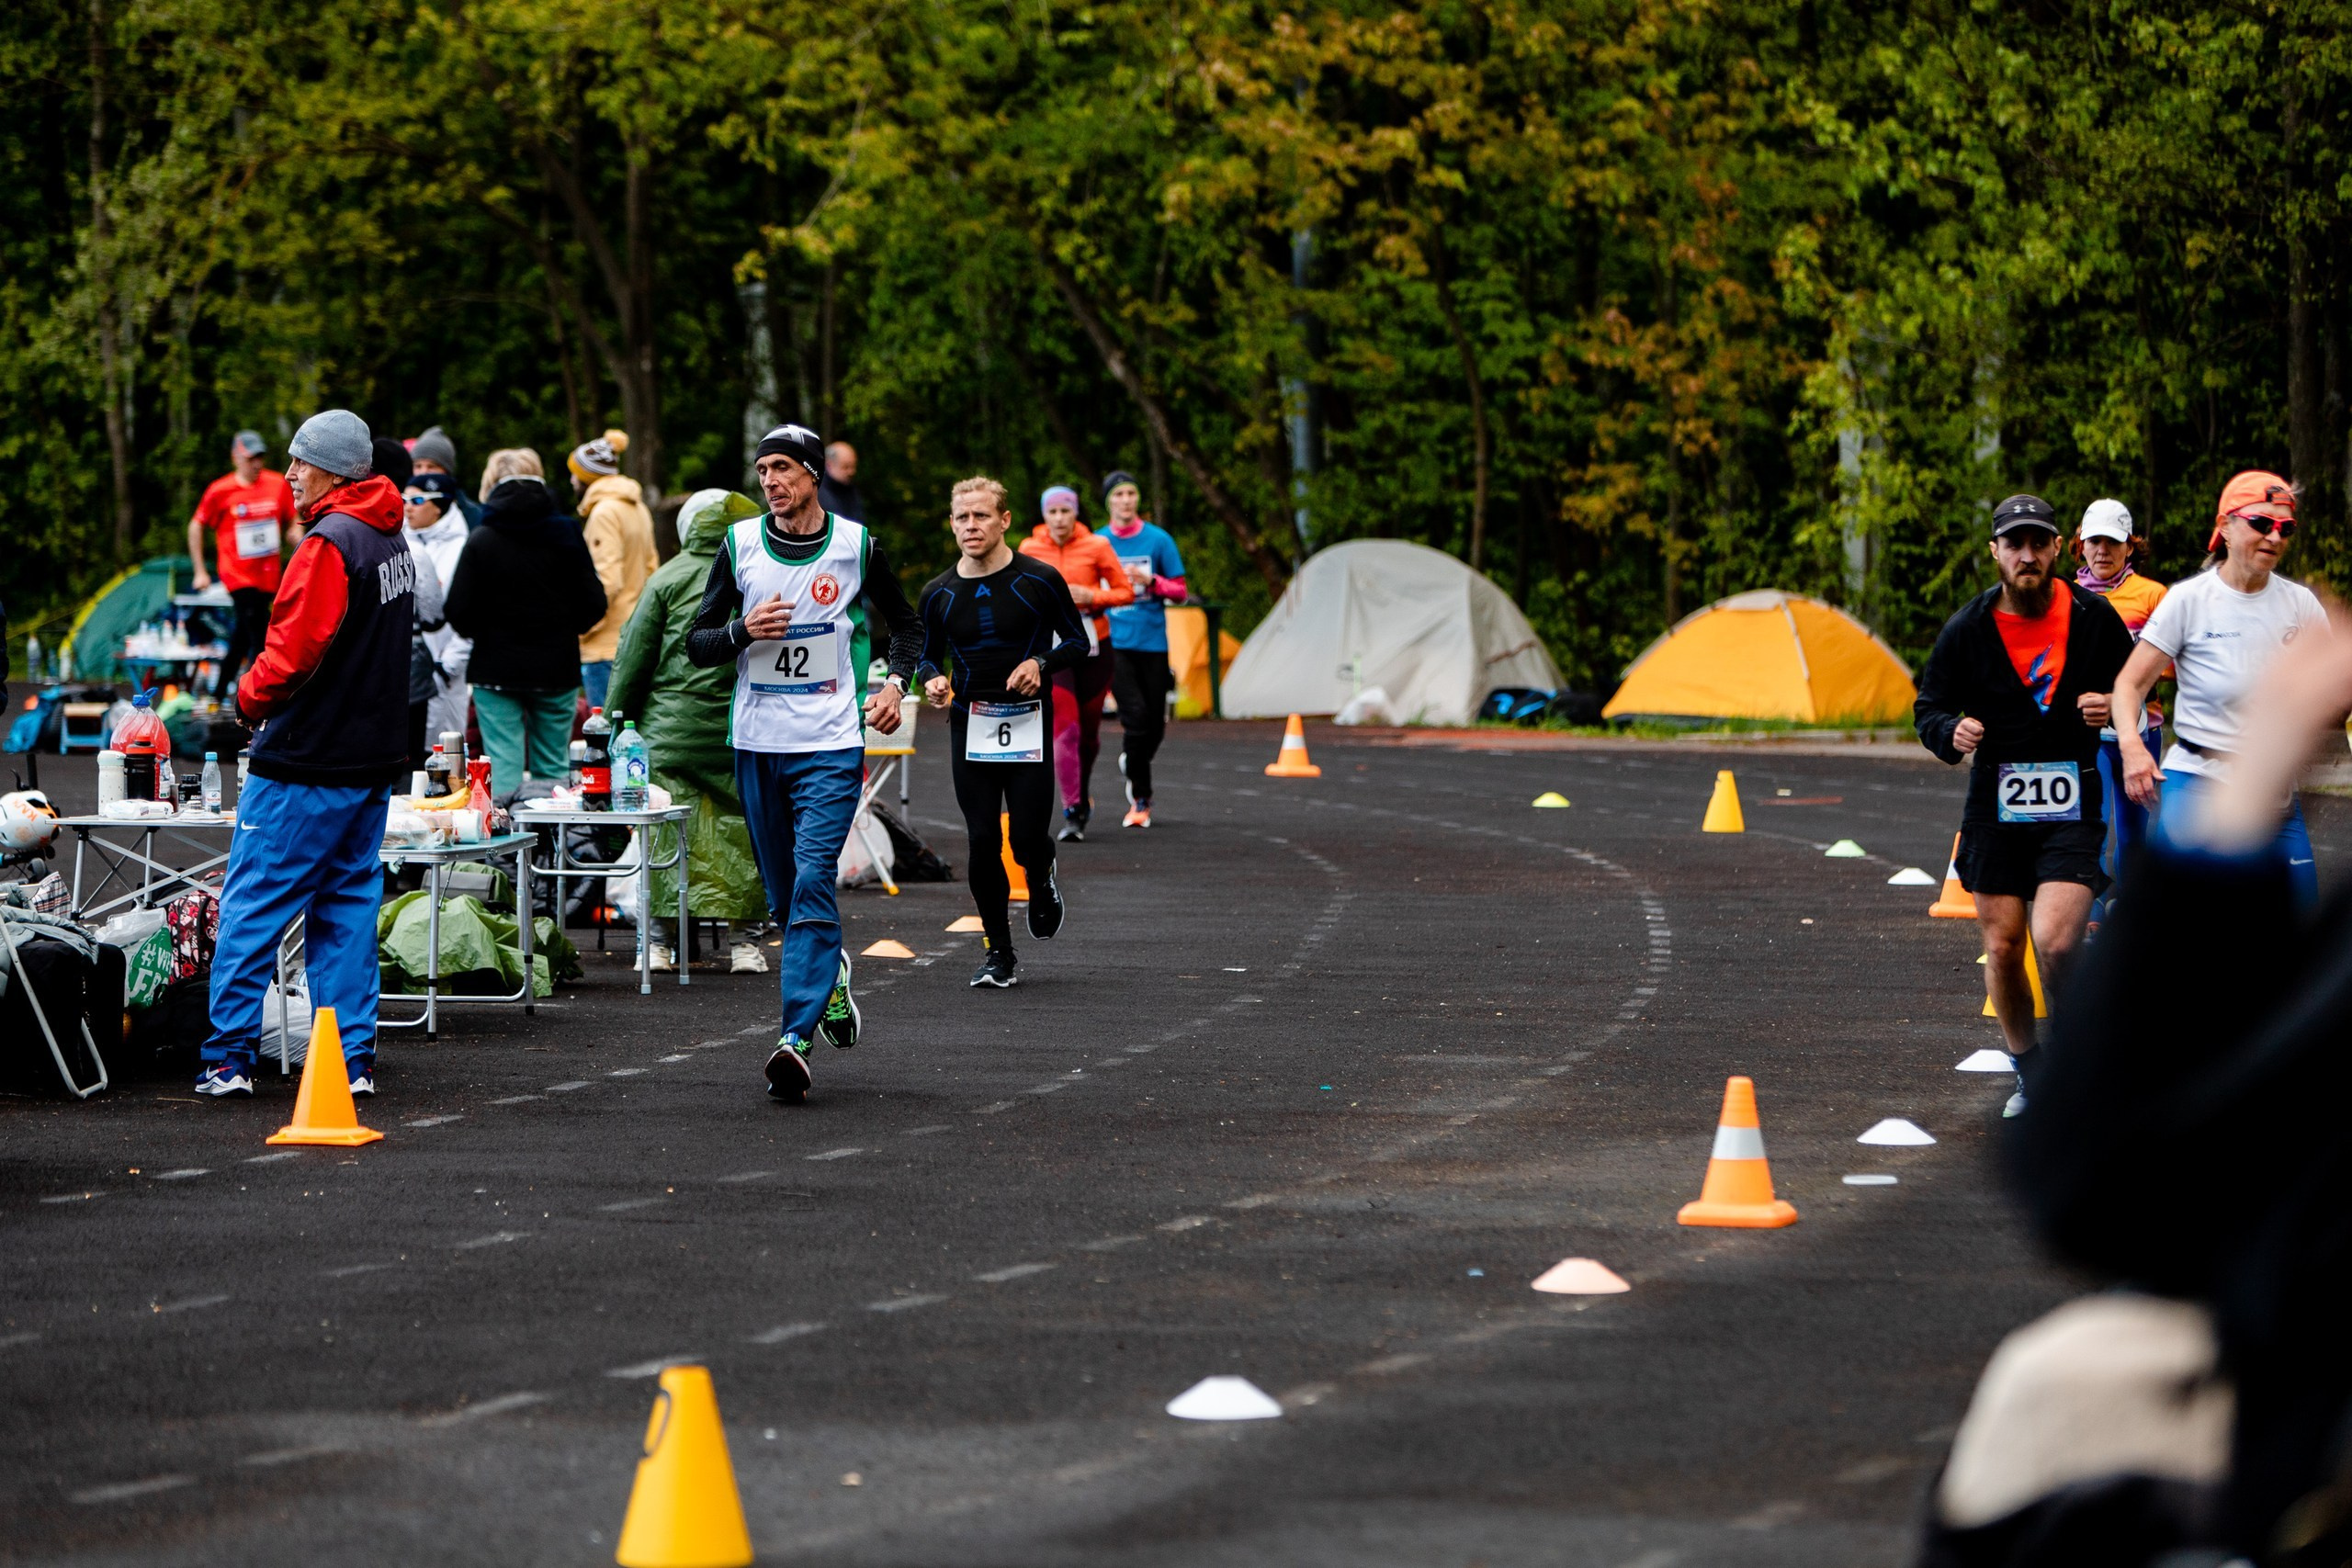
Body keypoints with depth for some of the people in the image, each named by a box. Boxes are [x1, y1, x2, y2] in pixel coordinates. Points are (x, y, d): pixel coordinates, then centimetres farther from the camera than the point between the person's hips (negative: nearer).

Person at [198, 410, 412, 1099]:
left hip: (306, 765, -9)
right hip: (373, 755, 9)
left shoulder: (329, 545, -17)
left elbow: (294, 653, -22)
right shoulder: (392, 541, 12)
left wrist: (250, 698, -4)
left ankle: (229, 1057, -1)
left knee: (252, 904, -2)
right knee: (347, 904, 12)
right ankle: (352, 1060, 10)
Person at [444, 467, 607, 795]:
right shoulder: (565, 536, -2)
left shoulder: (481, 540, -6)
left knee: (504, 768, -1)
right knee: (553, 766, 8)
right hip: (555, 670, 2)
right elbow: (594, 605, -2)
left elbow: (457, 611, -8)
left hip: (496, 670, -2)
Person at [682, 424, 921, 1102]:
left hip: (831, 746, -3)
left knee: (813, 881, -16)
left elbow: (902, 620, 16)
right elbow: (697, 644, 5)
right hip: (756, 744, 3)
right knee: (784, 893, 11)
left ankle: (797, 1038, -23)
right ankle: (831, 973, 40)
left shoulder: (856, 545, 0)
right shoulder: (740, 544, 3)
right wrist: (744, 630, -15)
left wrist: (896, 683, -1)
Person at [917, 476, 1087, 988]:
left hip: (1029, 725, -2)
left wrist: (1041, 663, -15)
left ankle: (1041, 878, 30)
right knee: (982, 841, -2)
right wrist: (932, 680, -7)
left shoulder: (1040, 580, -4)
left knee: (1027, 839, -8)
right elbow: (926, 654, 15)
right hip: (969, 726, 2)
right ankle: (999, 953, 10)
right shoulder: (940, 594, 4)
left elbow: (1077, 641, 4)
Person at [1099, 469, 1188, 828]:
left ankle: (1132, 764, 37)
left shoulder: (1158, 539, 3)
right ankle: (1140, 799, -5)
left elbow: (1179, 592, 5)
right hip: (1115, 645, -1)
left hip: (1152, 642, 1)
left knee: (1154, 726, 4)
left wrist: (1151, 581, -12)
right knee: (1136, 716, -15)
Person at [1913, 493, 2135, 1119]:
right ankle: (2030, 1073, 26)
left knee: (2056, 941, -18)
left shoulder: (2093, 617, -1)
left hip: (2072, 808, -2)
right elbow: (1928, 708, 6)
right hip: (1996, 806, 2)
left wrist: (2112, 705, -9)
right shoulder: (1968, 629, -2)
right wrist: (1951, 732, -16)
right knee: (2002, 946, 6)